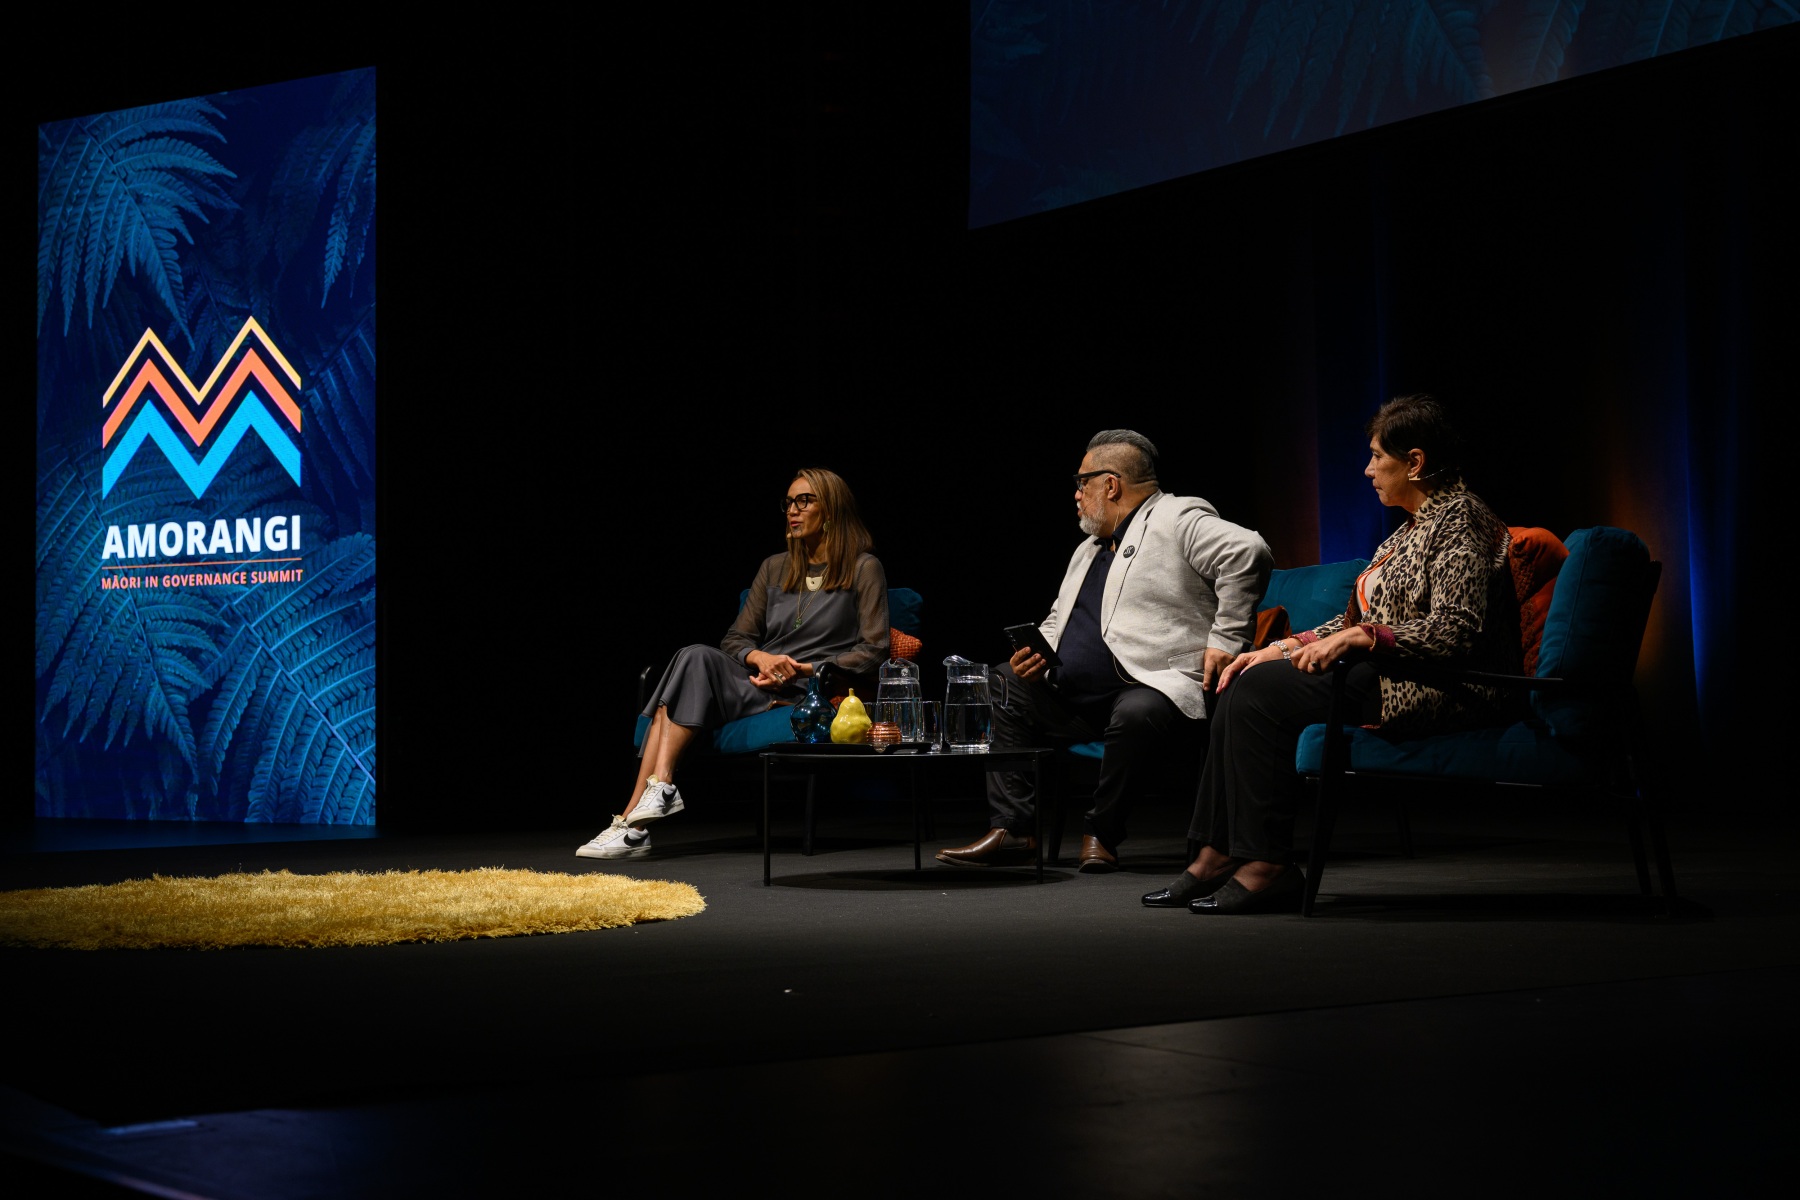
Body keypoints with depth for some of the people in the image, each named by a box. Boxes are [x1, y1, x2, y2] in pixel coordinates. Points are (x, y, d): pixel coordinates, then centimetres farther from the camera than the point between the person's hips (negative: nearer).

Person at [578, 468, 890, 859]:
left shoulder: (864, 569, 6)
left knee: (697, 662, -26)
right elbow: (736, 639, 16)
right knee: (696, 656, -27)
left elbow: (872, 651, -2)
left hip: (810, 692, -5)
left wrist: (807, 670, -13)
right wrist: (762, 658, -8)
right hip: (759, 680, 5)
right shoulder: (774, 568, 22)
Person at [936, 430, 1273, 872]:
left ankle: (1101, 833, -17)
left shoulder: (1177, 520, -4)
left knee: (1135, 714, -39)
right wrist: (1034, 653, 7)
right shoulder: (1088, 550, 25)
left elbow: (1248, 552, -18)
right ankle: (1012, 830, -6)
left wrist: (1225, 640, -21)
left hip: (1151, 689, -9)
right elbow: (1056, 621, 31)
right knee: (1005, 684, 2)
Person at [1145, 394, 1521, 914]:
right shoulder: (1414, 528, 20)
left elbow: (1455, 630, -22)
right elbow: (1357, 620, 20)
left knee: (1261, 693, -20)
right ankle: (1218, 856, -8)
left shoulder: (1459, 519, -10)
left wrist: (1359, 636, -22)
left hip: (1435, 692, -10)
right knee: (1245, 687, -4)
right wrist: (1283, 648, 8)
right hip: (1381, 676, 10)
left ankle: (1269, 867, -19)